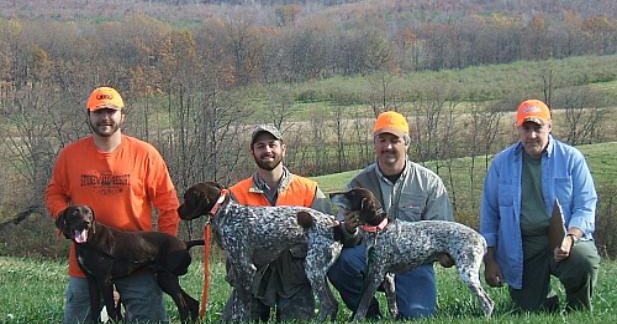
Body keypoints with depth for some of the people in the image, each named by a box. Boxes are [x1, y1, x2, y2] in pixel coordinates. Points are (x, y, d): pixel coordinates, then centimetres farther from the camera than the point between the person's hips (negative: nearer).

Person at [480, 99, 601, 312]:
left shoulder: (571, 158, 2)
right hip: (520, 250, 2)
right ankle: (548, 301, 33)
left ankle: (579, 313, -2)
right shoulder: (501, 163, 7)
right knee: (530, 312, -6)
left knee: (584, 261, -34)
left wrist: (571, 238, -22)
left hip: (562, 241, -2)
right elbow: (489, 214, 11)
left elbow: (585, 206, -3)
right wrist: (489, 260, 6)